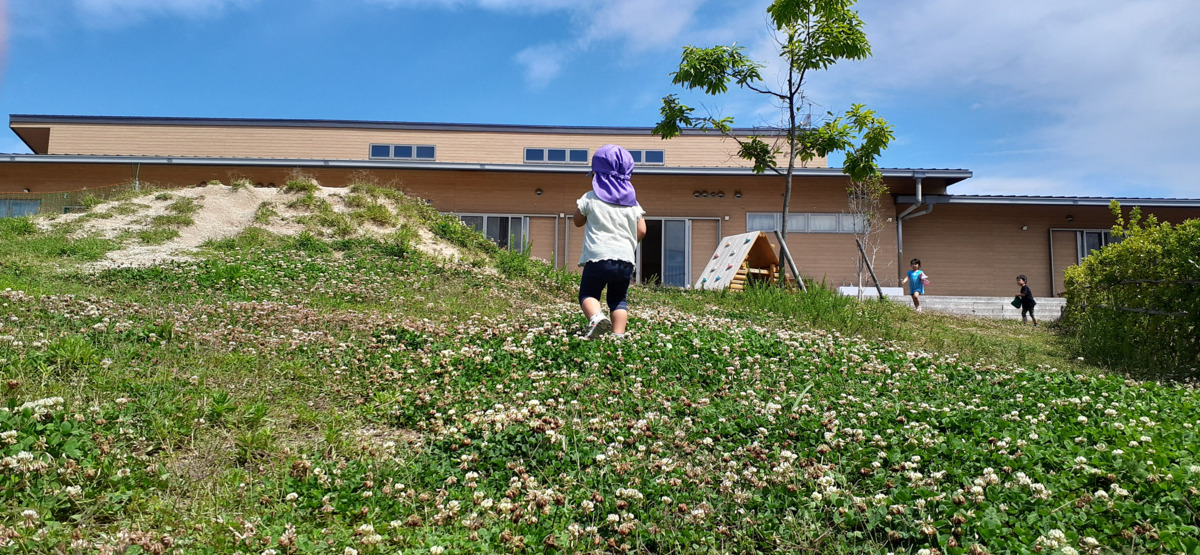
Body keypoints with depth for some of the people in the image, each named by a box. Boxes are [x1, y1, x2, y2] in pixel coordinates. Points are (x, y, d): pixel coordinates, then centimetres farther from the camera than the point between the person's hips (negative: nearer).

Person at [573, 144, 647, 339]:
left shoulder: (590, 198, 3)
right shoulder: (632, 202, 12)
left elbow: (578, 221, 16)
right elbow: (641, 231, 9)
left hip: (597, 257, -3)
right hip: (625, 258, 3)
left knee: (588, 294, 8)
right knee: (618, 299, 15)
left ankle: (596, 317, -23)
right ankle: (618, 334, 0)